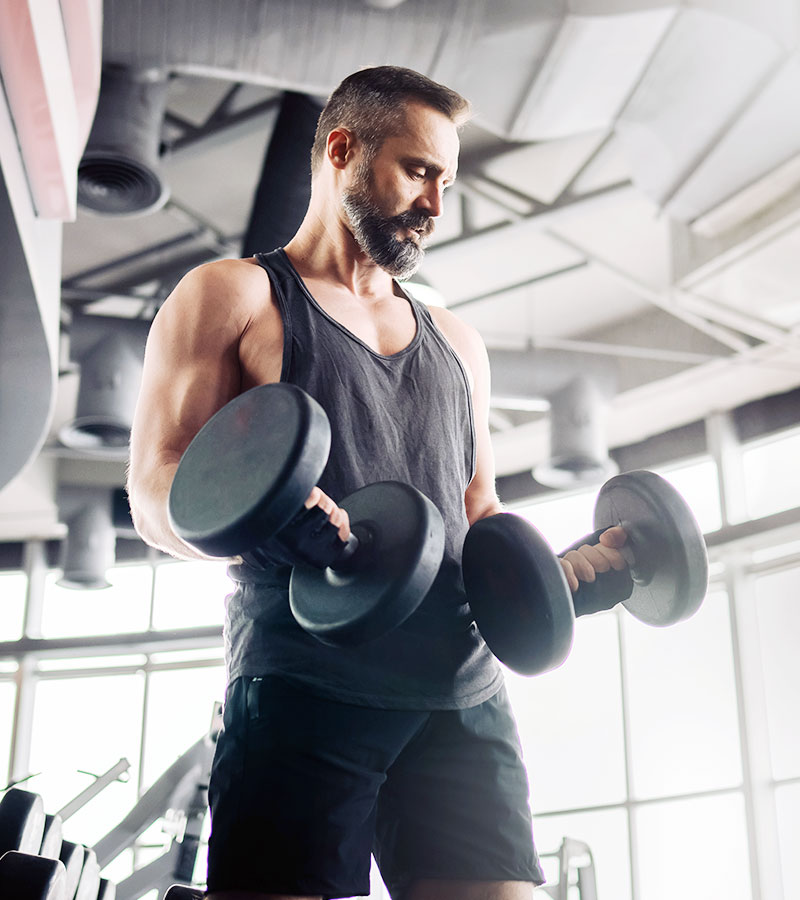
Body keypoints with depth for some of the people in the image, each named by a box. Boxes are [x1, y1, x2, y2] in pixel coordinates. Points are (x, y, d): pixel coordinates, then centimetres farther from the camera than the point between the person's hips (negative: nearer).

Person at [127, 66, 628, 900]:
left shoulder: (456, 343, 27)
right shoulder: (231, 297, 10)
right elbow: (154, 488, 0)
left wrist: (575, 567, 7)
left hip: (463, 698, 5)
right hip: (304, 690, -4)